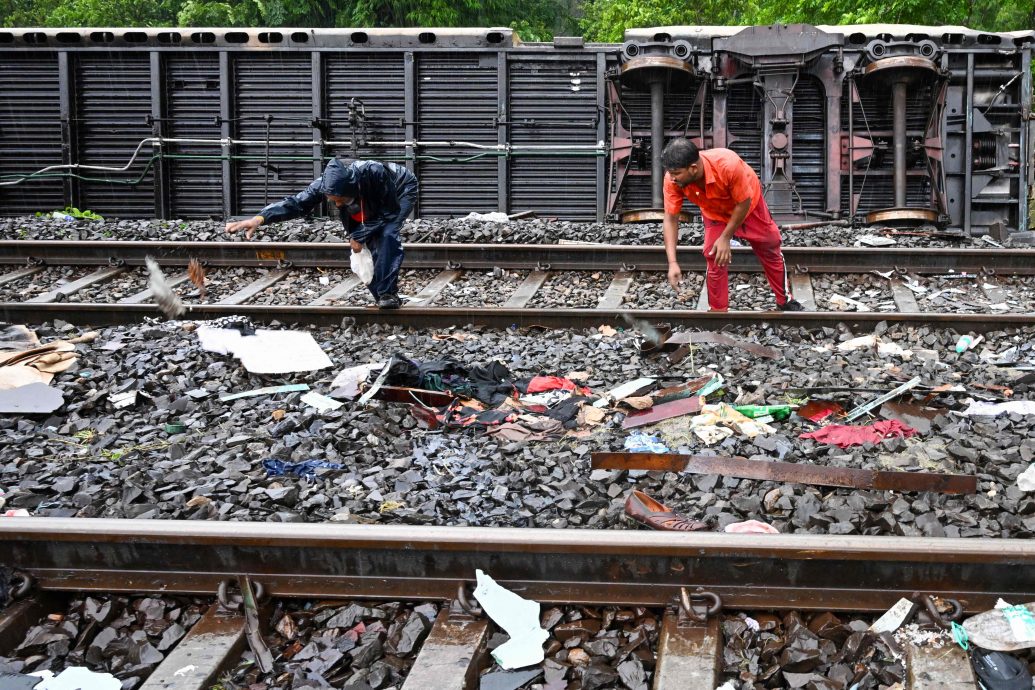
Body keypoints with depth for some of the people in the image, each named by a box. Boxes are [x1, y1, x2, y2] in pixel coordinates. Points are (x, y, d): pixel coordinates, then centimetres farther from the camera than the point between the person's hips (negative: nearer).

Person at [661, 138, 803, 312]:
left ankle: (785, 300, 34)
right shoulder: (673, 179, -35)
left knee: (770, 251, 13)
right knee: (714, 261, -8)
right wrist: (673, 262, -34)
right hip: (715, 213, 2)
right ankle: (718, 311, 10)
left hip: (748, 203, -2)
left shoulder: (728, 165, -45)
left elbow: (743, 203, -29)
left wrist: (726, 238, -25)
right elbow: (670, 220, -27)